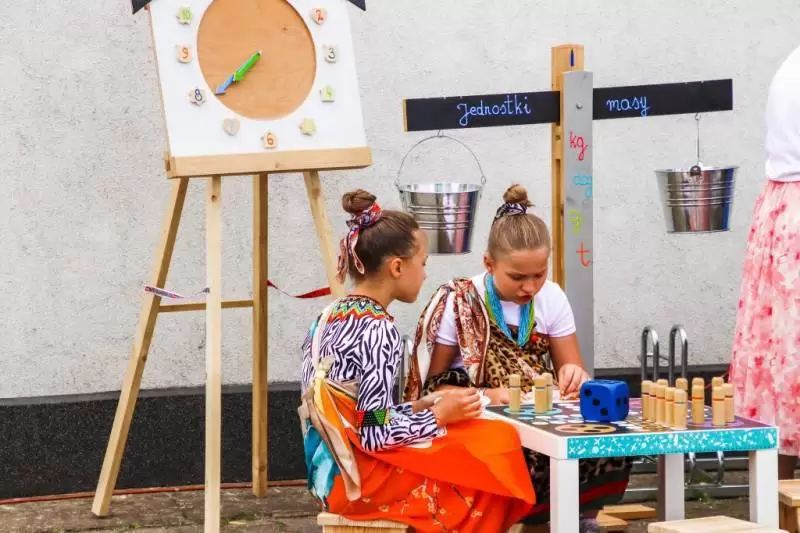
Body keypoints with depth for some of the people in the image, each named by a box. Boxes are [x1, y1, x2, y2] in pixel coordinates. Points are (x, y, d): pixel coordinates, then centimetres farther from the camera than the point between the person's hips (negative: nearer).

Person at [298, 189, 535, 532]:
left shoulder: (330, 318, 8)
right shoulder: (378, 330, -18)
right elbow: (375, 434, -22)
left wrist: (416, 408, 9)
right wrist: (438, 416, -8)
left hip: (330, 471, 9)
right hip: (363, 477, -9)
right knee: (496, 445, -2)